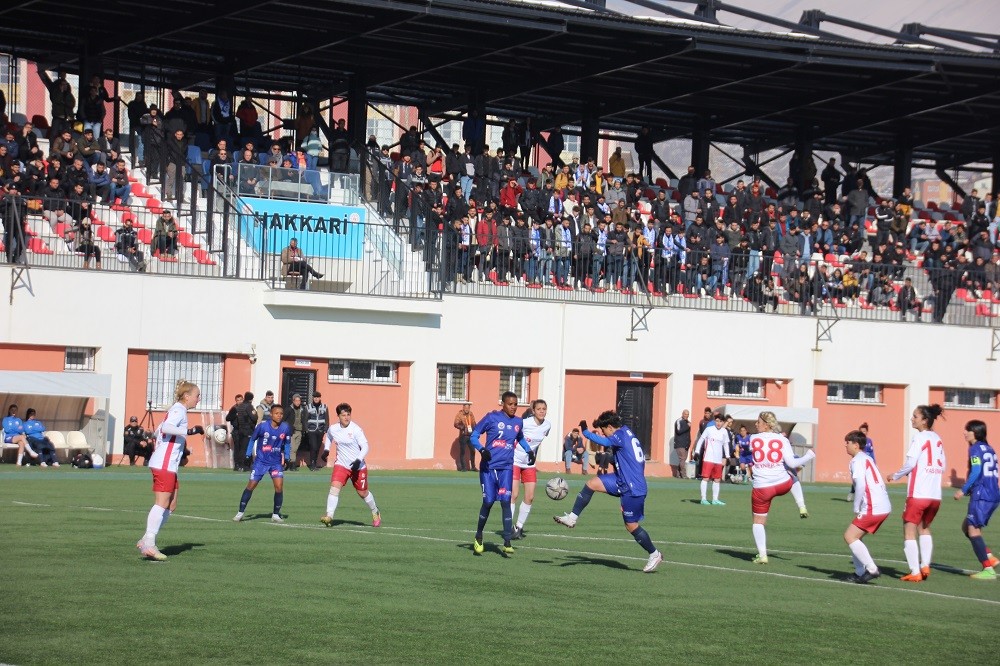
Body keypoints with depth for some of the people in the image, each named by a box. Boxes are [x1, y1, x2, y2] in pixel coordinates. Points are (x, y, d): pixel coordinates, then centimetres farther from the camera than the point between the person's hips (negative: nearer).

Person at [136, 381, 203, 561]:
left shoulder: (177, 410, 20)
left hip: (169, 465, 10)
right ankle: (149, 544, -16)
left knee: (171, 506, 10)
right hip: (164, 464, -10)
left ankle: (146, 541, 11)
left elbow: (159, 430, 26)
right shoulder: (179, 410, -10)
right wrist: (189, 431, -30)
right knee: (162, 504, -13)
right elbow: (166, 427, -27)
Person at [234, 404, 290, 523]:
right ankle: (240, 512, 12)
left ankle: (276, 514, 1)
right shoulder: (262, 427, -14)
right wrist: (248, 455, 1)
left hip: (276, 462, 1)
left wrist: (286, 458, 1)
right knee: (251, 486, 0)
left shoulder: (286, 428, -8)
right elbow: (252, 439, 1)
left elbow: (287, 443, 7)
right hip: (261, 461, -1)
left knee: (279, 486, -13)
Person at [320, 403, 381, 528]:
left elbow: (365, 446, -15)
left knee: (363, 493, 11)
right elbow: (328, 437, 21)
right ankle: (329, 516, -23)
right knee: (334, 486, -19)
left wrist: (358, 460, -29)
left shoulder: (356, 429, -17)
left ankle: (375, 512, 39)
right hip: (341, 465, 3)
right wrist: (326, 449, 5)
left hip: (358, 466, -3)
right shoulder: (333, 429, -3)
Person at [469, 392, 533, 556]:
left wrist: (529, 450, 15)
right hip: (488, 467, -3)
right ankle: (478, 538, 21)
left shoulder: (518, 422, 10)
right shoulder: (492, 418, -4)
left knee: (505, 501, -10)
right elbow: (474, 435, -1)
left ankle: (507, 544, -10)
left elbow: (521, 438, 32)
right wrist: (482, 449, -19)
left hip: (506, 468, 3)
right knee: (488, 502, -2)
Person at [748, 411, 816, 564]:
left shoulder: (753, 439, -2)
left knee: (759, 521, 10)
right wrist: (809, 456, 7)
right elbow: (791, 463, -8)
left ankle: (762, 554, 1)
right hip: (782, 484, 1)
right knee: (792, 476, 37)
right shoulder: (782, 440, -3)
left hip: (761, 488, -1)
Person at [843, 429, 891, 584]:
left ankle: (872, 569, -14)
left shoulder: (858, 460, -7)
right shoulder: (866, 458, 22)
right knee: (855, 537, 17)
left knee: (850, 536, -9)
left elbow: (860, 485, -19)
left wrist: (856, 509, -10)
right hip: (884, 506, 10)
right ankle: (861, 573, 15)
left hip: (872, 507, -10)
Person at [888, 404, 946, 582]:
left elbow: (910, 463, -14)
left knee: (909, 531, 0)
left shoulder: (919, 437, -8)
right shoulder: (937, 439, 12)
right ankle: (925, 565, 11)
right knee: (925, 528, 23)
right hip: (935, 495, 7)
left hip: (918, 493, -7)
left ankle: (915, 572, -6)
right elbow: (942, 467, 13)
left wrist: (895, 476, 1)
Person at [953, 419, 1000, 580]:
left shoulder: (975, 449, -8)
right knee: (967, 526, 19)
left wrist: (963, 490, -15)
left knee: (973, 530, -4)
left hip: (981, 495, -9)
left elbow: (976, 471, -18)